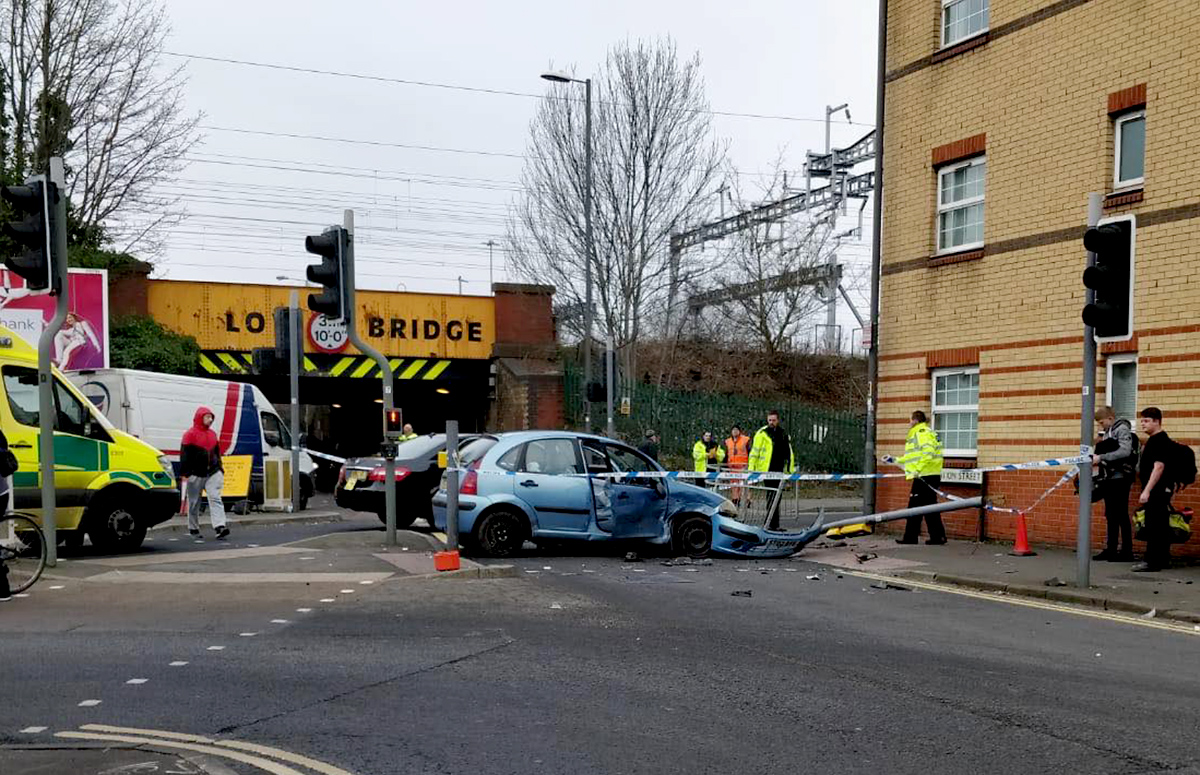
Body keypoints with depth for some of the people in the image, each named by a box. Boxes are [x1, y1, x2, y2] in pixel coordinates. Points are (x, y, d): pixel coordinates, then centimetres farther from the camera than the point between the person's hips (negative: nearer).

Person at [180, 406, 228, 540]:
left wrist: (220, 468, 20)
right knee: (194, 503, 6)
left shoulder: (212, 434, 15)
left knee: (215, 498, -10)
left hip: (213, 473, 4)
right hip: (196, 474, -4)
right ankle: (193, 528, 19)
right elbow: (185, 454, -7)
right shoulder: (190, 434, -3)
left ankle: (220, 526, -21)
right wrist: (185, 473, -12)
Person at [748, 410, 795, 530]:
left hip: (779, 471, 5)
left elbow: (789, 453, 18)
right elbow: (754, 452, -5)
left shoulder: (783, 434, 12)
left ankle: (774, 524, 17)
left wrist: (790, 469, 15)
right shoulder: (762, 433, -4)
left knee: (776, 499, 10)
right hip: (767, 470, -5)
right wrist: (751, 469, -10)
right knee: (772, 498, -7)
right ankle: (771, 524, -4)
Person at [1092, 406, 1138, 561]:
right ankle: (1111, 550, 16)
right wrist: (1097, 459, 1)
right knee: (1110, 515, 11)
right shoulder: (1108, 432, 17)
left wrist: (1101, 457, -23)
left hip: (1120, 478, -8)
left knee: (1121, 515, -5)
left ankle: (1127, 552, 0)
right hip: (1109, 478, 8)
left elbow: (1125, 452, -22)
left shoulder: (1122, 429, -8)